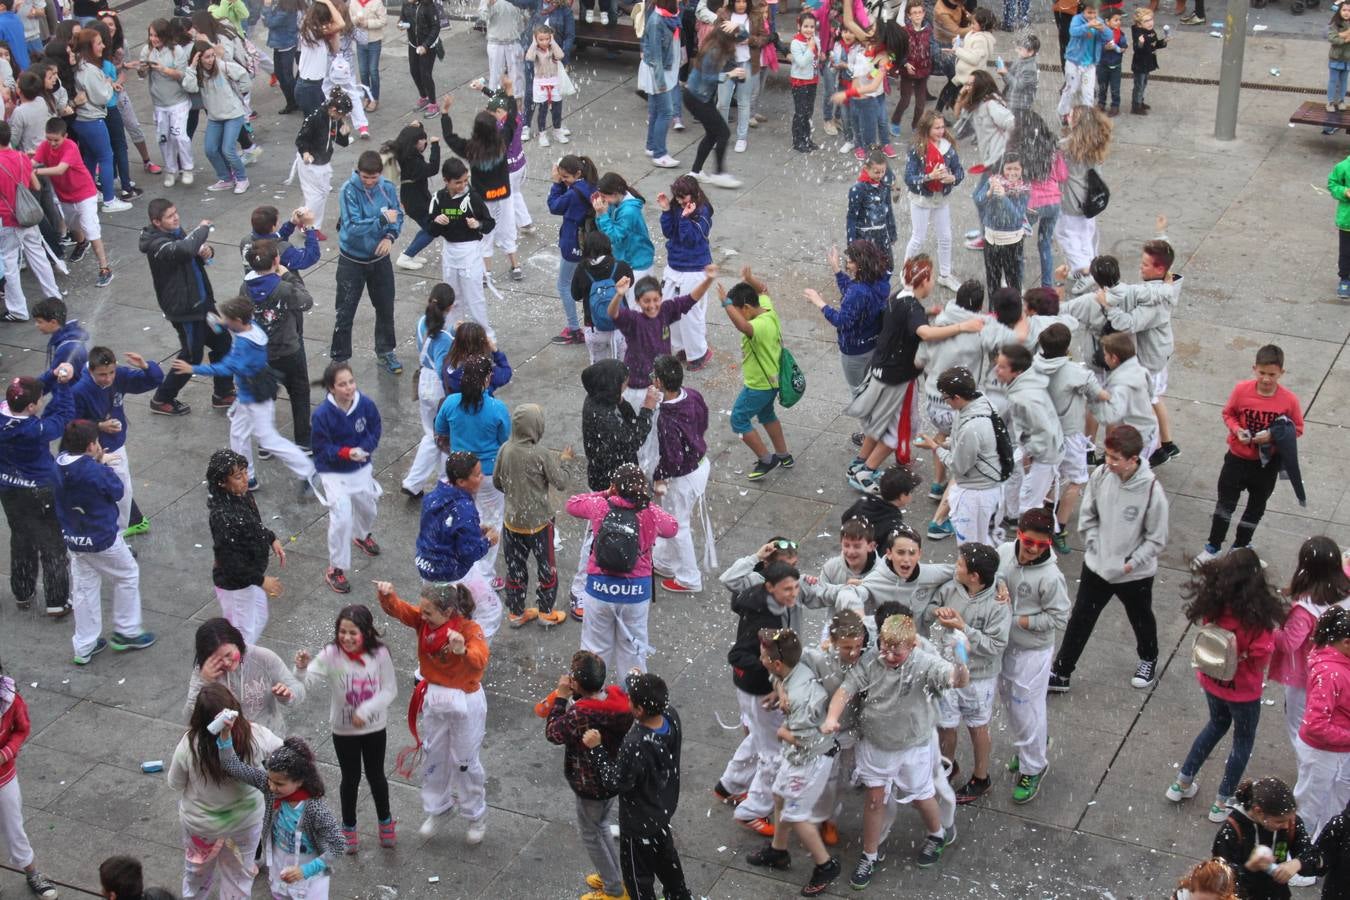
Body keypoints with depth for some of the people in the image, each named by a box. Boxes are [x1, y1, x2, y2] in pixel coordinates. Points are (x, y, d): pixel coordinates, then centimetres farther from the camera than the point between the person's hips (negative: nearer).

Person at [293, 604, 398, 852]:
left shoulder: (379, 653, -19)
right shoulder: (330, 655, -22)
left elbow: (390, 690, -13)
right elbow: (306, 683, -33)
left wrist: (366, 710, -25)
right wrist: (302, 668, -55)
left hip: (375, 728, 1)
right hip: (344, 730, -1)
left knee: (375, 775, 20)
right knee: (351, 778, 16)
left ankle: (385, 821, 45)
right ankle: (348, 828, 39)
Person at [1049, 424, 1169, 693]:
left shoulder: (1152, 490, -26)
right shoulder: (1100, 475, -16)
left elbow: (1156, 539, -15)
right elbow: (1087, 514, 1)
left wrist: (1131, 563, -16)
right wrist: (1093, 545, -5)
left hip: (1135, 573, -2)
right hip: (1096, 567, 3)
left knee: (1141, 620, 24)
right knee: (1080, 620, 11)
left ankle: (1149, 660, 52)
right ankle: (1060, 674, 23)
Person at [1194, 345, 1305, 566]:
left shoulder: (1289, 400, -19)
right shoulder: (1242, 390, -17)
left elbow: (1297, 429, -8)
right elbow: (1228, 413, -1)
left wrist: (1273, 436, -25)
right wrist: (1237, 430, -20)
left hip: (1267, 463, 0)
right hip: (1238, 458, 0)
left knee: (1257, 507, 18)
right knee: (1225, 503, 10)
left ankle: (1239, 547, 37)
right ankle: (1213, 547, 25)